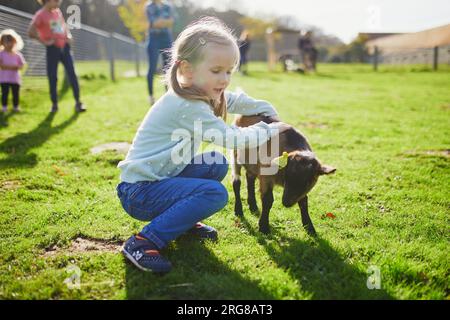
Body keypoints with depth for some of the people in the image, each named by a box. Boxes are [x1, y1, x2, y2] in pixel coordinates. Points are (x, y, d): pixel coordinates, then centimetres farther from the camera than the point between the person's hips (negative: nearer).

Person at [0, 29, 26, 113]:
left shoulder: (17, 54, 5)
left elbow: (21, 65, 5)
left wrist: (16, 67, -15)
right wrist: (9, 67, -22)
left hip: (15, 78, 2)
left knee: (16, 93, 6)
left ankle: (16, 106, 18)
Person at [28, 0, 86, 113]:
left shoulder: (58, 12, 13)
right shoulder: (40, 15, -6)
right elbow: (31, 32, -15)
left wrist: (69, 35, 10)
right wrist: (44, 41, -13)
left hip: (64, 47, 5)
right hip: (52, 49, -5)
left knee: (72, 74, -1)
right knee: (52, 77, 1)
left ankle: (78, 103, 4)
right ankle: (54, 104, 12)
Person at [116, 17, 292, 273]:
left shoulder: (199, 93, 7)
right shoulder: (188, 107, -23)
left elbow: (237, 101, 22)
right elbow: (233, 139, -20)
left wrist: (269, 113, 12)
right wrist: (269, 130, -5)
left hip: (160, 176, 10)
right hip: (139, 193, -10)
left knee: (217, 164, 11)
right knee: (215, 194, -24)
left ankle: (185, 220, 19)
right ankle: (143, 243, -18)